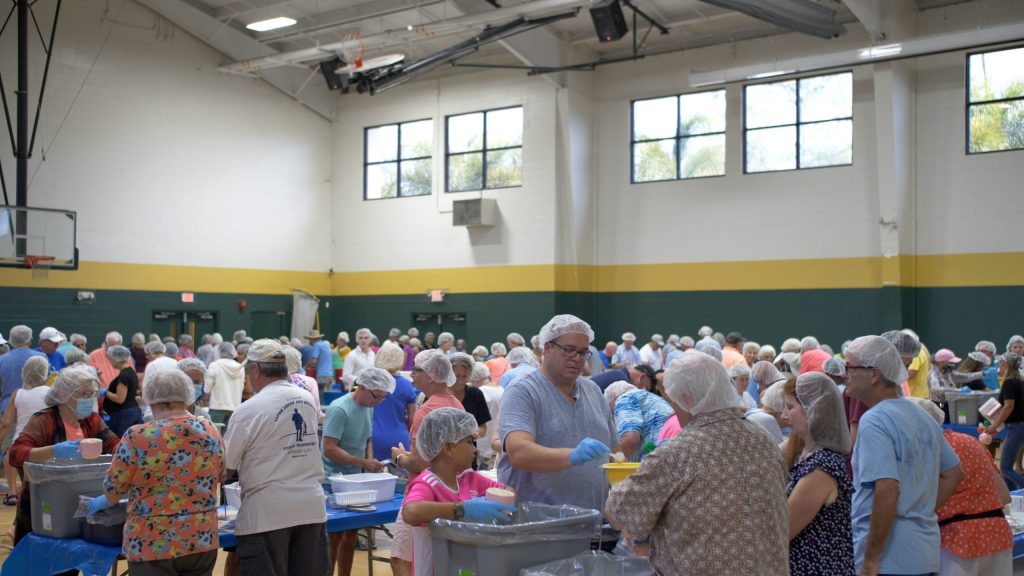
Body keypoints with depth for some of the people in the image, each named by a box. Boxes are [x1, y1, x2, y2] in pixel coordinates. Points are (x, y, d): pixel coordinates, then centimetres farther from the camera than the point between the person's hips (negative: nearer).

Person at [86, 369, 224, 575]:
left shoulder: (138, 436, -12)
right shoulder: (211, 432, 0)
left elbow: (114, 485, -2)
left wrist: (108, 501, 20)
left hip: (153, 545, -4)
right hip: (202, 541, 4)